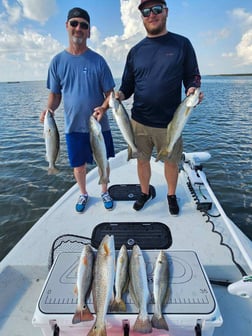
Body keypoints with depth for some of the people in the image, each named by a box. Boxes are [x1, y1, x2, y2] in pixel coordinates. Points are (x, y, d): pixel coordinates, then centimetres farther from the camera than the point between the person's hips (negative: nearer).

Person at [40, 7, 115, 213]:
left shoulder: (98, 60, -3)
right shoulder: (58, 61, 1)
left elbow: (110, 92, -3)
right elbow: (55, 94, 6)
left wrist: (104, 107, -24)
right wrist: (49, 109, -15)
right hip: (73, 126, 1)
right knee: (79, 165, 12)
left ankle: (105, 192, 36)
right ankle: (83, 194, 38)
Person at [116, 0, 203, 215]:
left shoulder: (182, 44, 3)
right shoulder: (136, 50, 9)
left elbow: (192, 76, 5)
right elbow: (128, 84, 11)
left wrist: (193, 89, -17)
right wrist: (120, 95, -11)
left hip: (169, 122, -2)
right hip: (139, 121, 2)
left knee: (171, 162, 10)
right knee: (142, 159, 13)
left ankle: (172, 195, 35)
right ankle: (145, 192, 36)